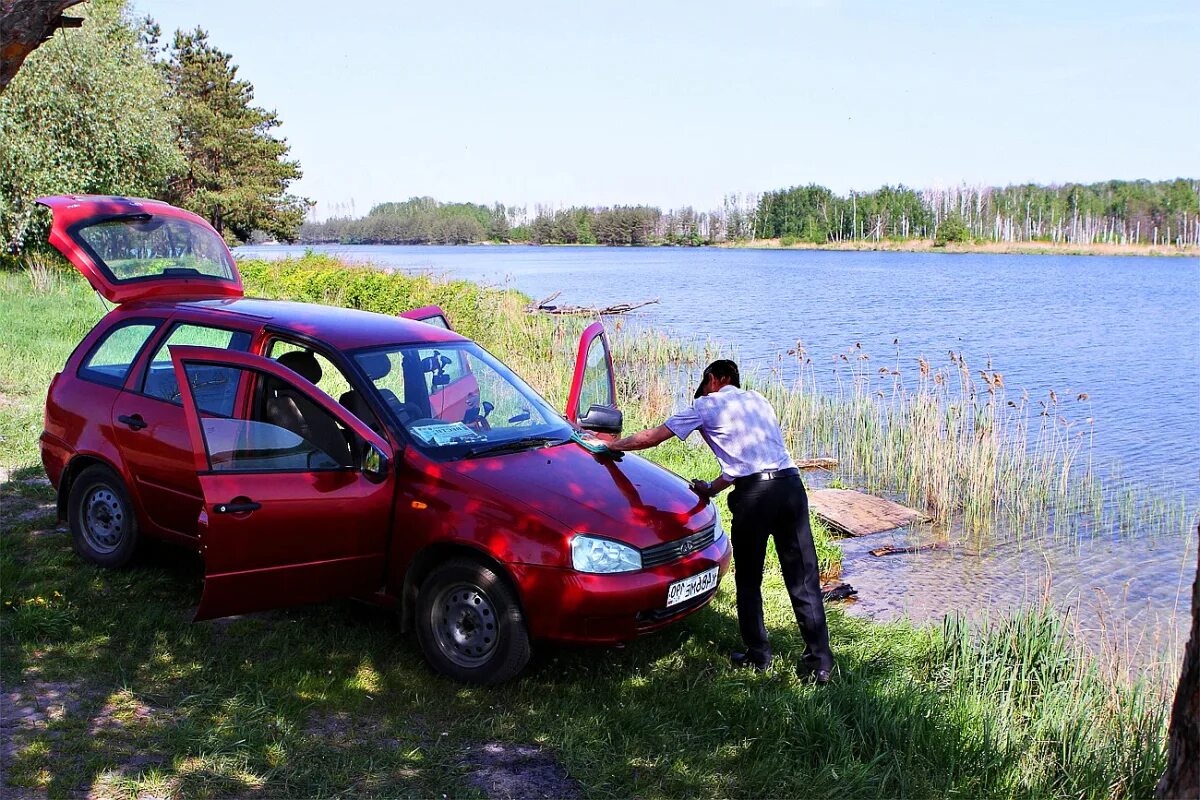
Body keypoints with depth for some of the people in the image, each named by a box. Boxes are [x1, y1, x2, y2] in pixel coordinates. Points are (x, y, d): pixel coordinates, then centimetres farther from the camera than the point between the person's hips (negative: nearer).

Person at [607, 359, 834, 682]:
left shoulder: (708, 405, 10)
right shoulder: (758, 400, 27)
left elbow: (653, 437, 14)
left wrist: (613, 445, 29)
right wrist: (712, 488, 37)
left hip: (753, 495, -5)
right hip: (791, 484, 5)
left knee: (748, 581, 12)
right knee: (804, 579, 6)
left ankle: (758, 656, 20)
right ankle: (819, 662, 6)